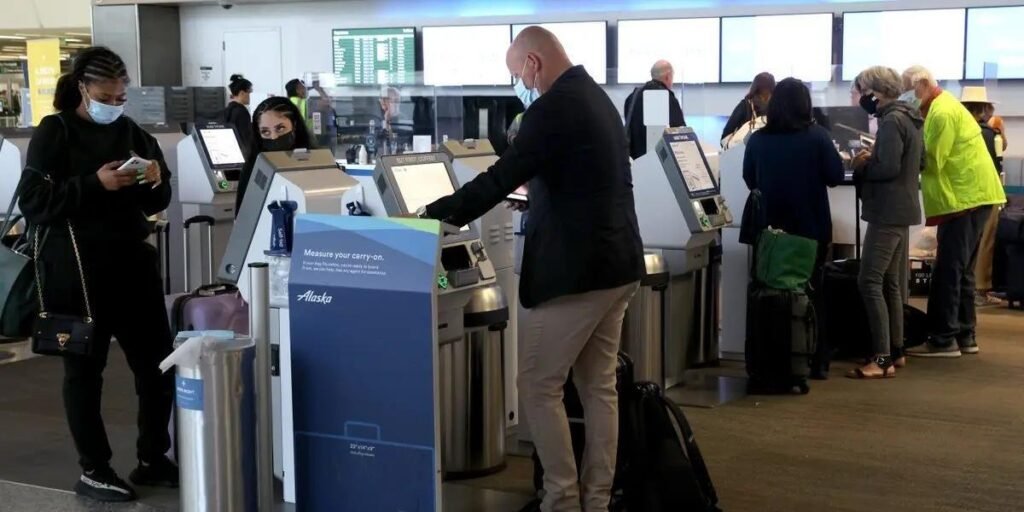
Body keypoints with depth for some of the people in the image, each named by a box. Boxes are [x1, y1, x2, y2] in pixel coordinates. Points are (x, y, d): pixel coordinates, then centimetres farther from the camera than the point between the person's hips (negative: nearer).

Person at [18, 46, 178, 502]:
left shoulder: (131, 133, 10)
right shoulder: (53, 134, -4)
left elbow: (156, 203, 16)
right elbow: (33, 205, -13)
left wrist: (156, 183, -7)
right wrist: (94, 184, -22)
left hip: (132, 260, 5)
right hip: (77, 268, -5)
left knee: (158, 361, 7)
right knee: (84, 368, 3)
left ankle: (153, 460, 21)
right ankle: (93, 471, 13)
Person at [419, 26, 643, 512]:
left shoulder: (551, 109, -16)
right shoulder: (596, 98, 14)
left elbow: (500, 179, -19)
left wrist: (433, 214, -10)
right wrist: (534, 184, 37)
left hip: (574, 270, -10)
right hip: (617, 264, 10)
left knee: (538, 388, 1)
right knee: (598, 386, 14)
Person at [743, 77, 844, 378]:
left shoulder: (757, 139, -6)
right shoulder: (817, 136, -12)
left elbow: (749, 180, 7)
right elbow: (836, 177, -5)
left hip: (771, 228, 1)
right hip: (812, 227, -1)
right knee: (812, 293, 11)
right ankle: (815, 363, 13)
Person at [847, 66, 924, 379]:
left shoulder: (891, 121, -16)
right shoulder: (908, 118, 14)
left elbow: (888, 168, -24)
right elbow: (919, 162, 22)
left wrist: (861, 165, -7)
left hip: (888, 211, -10)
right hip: (901, 209, 10)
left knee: (869, 282, -11)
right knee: (890, 282, 15)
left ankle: (883, 360, -13)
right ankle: (895, 351, 20)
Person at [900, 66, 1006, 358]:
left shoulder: (942, 112, -15)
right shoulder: (941, 107, 18)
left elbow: (932, 161, -17)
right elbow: (936, 157, 14)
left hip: (965, 198, -11)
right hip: (970, 195, 11)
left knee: (947, 271, -9)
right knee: (961, 270, 13)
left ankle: (943, 340, -7)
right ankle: (964, 336, 17)